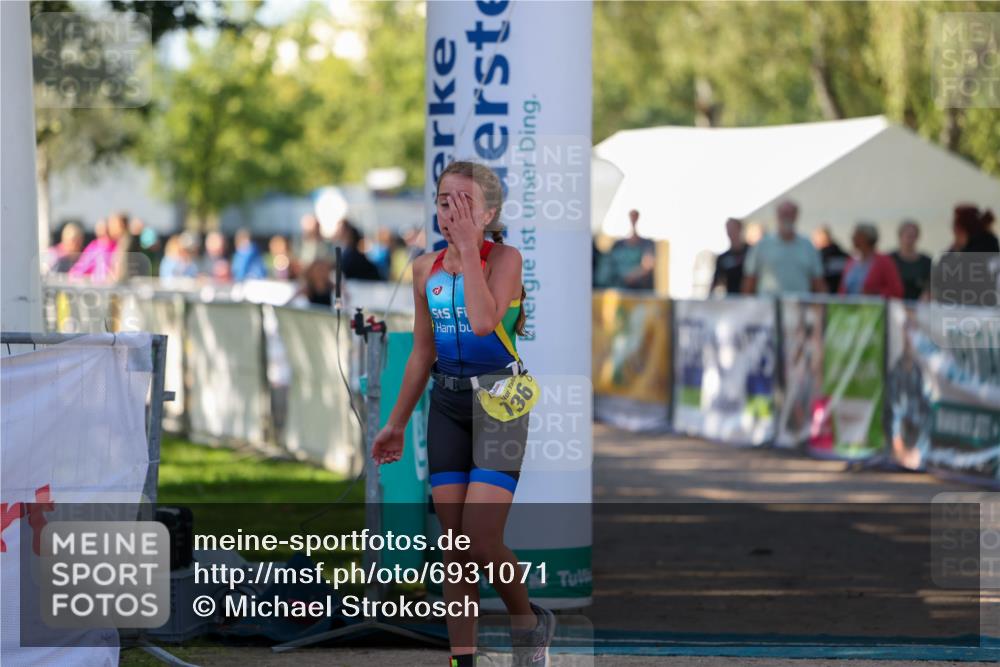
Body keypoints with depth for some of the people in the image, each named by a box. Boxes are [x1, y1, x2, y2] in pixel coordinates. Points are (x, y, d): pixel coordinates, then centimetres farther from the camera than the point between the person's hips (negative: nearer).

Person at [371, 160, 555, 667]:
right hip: (447, 402, 5)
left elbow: (483, 320, -28)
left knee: (481, 544, -13)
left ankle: (529, 623, 13)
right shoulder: (425, 268, 7)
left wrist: (468, 248, -21)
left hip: (499, 402, -5)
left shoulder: (504, 258, -9)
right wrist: (396, 423, 20)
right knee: (454, 544, 3)